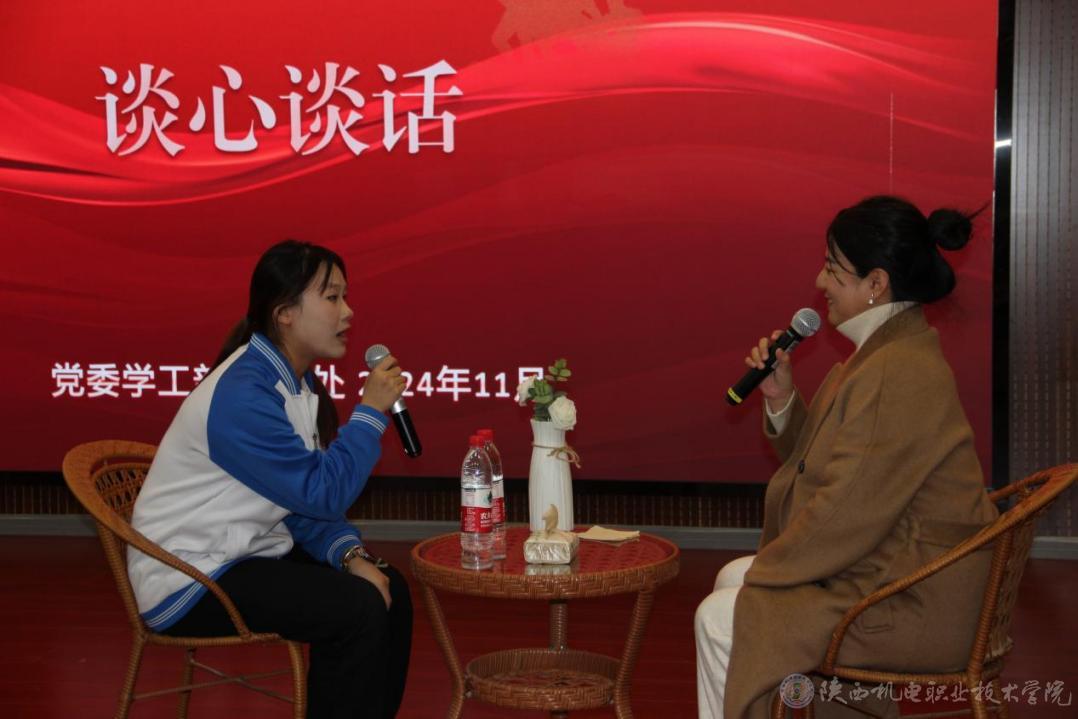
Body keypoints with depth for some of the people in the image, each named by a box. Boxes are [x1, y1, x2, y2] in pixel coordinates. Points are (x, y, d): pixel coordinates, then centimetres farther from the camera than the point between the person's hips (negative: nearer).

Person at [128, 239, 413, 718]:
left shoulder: (297, 382, 6)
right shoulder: (242, 396, -24)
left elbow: (307, 496, 8)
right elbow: (325, 492, -26)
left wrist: (352, 554, -8)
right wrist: (371, 410, -18)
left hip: (247, 554, 9)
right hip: (190, 578, -9)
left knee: (390, 589, -1)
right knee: (358, 608, -22)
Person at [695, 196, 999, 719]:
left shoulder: (900, 374, -25)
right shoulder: (884, 351, 9)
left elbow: (846, 513, -25)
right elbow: (821, 462, 15)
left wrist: (764, 572, -12)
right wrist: (781, 397, 0)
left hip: (917, 606, -11)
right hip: (888, 569, 11)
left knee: (721, 619, -11)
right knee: (732, 579, 16)